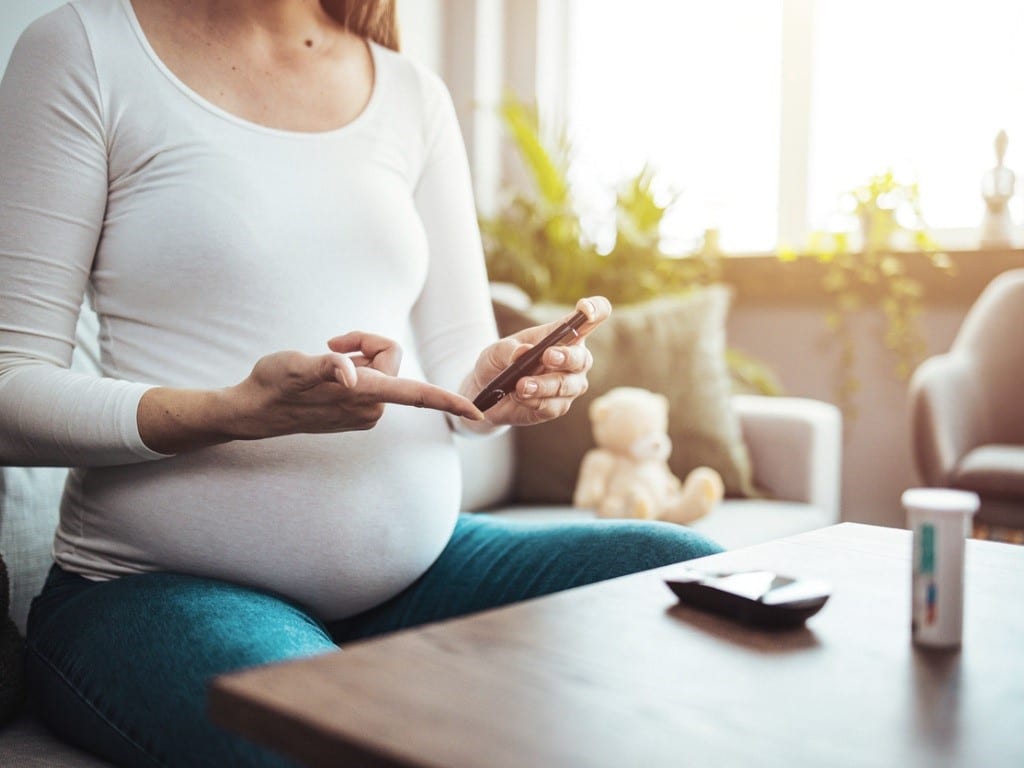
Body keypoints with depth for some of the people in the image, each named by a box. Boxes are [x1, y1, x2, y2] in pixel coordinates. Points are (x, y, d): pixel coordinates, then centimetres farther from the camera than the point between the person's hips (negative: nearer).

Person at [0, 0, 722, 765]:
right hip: (164, 587, -4)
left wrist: (502, 383, -13)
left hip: (414, 562, 5)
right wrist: (240, 411, -24)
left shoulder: (416, 93, 12)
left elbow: (457, 363, 12)